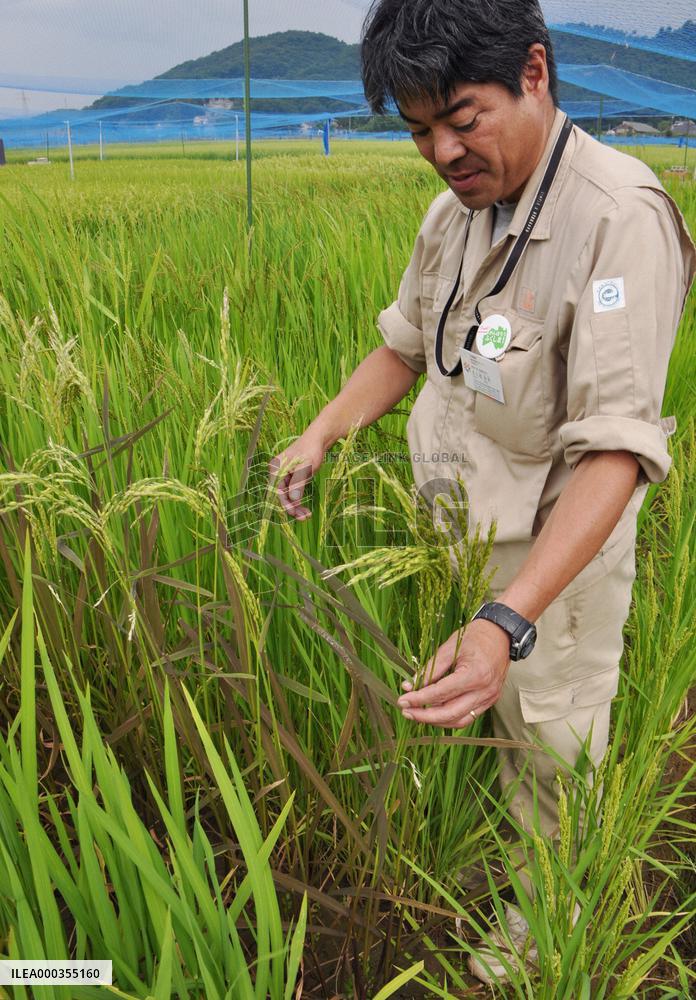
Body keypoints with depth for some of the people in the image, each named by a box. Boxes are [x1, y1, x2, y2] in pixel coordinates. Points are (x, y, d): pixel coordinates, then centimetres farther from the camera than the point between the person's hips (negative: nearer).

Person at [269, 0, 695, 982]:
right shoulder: (459, 206, 2)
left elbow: (616, 449, -31)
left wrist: (511, 622, -41)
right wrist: (321, 434, 3)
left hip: (552, 558, -6)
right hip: (450, 536, 7)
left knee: (547, 775, 13)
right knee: (453, 752, 21)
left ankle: (533, 949, 40)